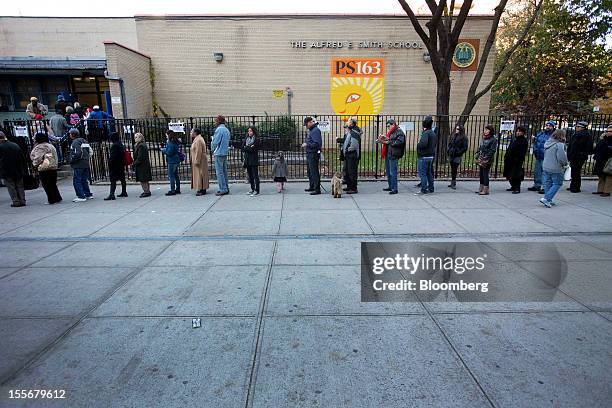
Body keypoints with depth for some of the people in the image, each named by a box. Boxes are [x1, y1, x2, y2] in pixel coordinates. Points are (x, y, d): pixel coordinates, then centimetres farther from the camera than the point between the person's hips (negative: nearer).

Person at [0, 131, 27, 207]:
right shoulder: (16, 145, 3)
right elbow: (23, 158, 7)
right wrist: (23, 169, 13)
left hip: (7, 172, -5)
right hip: (19, 171, 5)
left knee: (11, 188, 3)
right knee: (20, 186, 11)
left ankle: (16, 202, 3)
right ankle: (22, 201, 12)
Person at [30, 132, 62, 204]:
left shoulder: (39, 147, -13)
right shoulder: (51, 146, 14)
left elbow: (37, 158, -16)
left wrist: (34, 165, 0)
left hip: (44, 169, -8)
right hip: (53, 168, 8)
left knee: (47, 185, -1)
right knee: (53, 184, 15)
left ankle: (52, 200, 2)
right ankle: (57, 198, 16)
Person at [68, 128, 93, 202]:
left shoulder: (75, 142, -12)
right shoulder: (84, 141, 15)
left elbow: (77, 153, -22)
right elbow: (90, 152, 17)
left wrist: (72, 160, -10)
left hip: (78, 165, -9)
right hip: (86, 164, 9)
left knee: (76, 181, -4)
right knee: (84, 180, 16)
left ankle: (81, 196, -6)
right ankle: (88, 195, 20)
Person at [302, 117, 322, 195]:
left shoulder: (315, 130, -16)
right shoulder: (311, 130, 15)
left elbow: (317, 143, -23)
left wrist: (307, 144, -19)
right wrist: (306, 144, 11)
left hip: (314, 154, -11)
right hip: (309, 154, 11)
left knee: (314, 172, -8)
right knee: (309, 171, 19)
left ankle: (317, 189, -2)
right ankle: (312, 187, 31)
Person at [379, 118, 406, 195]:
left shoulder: (399, 131, -8)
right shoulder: (390, 132, 19)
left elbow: (400, 142, -19)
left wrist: (389, 142, -15)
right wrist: (383, 140, 5)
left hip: (393, 155, -9)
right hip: (387, 154, 9)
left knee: (393, 172, -9)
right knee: (388, 171, 16)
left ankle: (395, 189, -4)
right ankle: (390, 187, 27)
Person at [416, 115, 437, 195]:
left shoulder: (425, 133, -16)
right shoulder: (433, 133, 13)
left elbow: (423, 144, -27)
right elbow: (435, 144, 21)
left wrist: (418, 144, -10)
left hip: (423, 156, -9)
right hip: (431, 156, 9)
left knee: (422, 173, -4)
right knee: (429, 173, 16)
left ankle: (424, 190, -3)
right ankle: (430, 188, 23)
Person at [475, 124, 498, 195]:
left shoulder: (493, 139, -7)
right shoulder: (483, 138, 15)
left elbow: (492, 150, -13)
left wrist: (486, 158, -18)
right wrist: (477, 156, 10)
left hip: (487, 160, -7)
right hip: (481, 159, 8)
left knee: (485, 174, -6)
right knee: (481, 174, 10)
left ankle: (485, 190, -2)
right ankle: (481, 189, 18)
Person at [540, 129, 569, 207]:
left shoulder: (547, 143, 6)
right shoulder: (559, 145, -18)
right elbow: (561, 158, -21)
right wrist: (565, 164, -1)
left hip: (546, 167, 8)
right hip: (556, 169, -7)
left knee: (547, 184, 13)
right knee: (557, 184, 4)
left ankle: (549, 201, 20)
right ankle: (546, 198, -5)